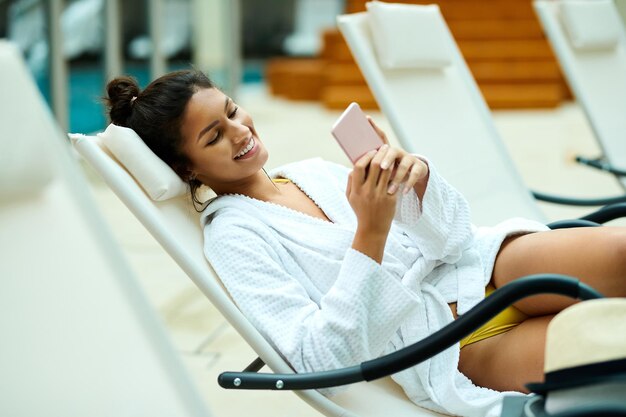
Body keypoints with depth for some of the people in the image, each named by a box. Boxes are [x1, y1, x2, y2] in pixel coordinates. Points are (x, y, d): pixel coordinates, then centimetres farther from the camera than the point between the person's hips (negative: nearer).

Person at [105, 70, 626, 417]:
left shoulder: (314, 171, 15)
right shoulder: (232, 236, -3)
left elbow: (451, 231, 10)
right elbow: (322, 360, -15)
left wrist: (417, 175, -11)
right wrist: (370, 235, -21)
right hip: (446, 345, -6)